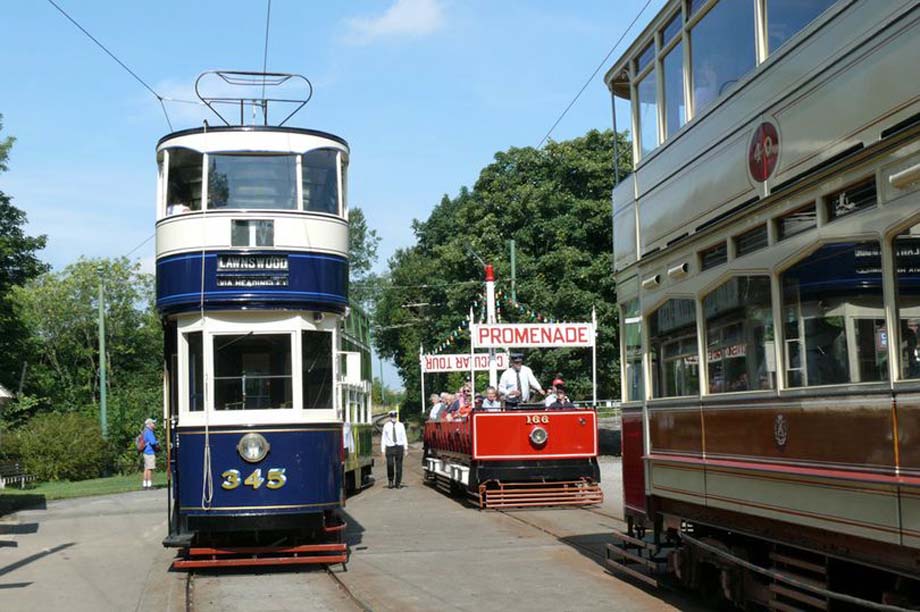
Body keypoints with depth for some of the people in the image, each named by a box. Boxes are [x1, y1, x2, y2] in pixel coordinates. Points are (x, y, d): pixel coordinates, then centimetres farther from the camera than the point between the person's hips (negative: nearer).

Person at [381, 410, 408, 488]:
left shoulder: (401, 425, 8)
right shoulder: (386, 426, 6)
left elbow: (404, 437, 6)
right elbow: (383, 438, 6)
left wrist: (406, 447, -3)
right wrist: (383, 449, -1)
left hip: (399, 447, 1)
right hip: (389, 447, -1)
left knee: (399, 465, 2)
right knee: (390, 464, -14)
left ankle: (398, 483, 13)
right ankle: (390, 481, 7)